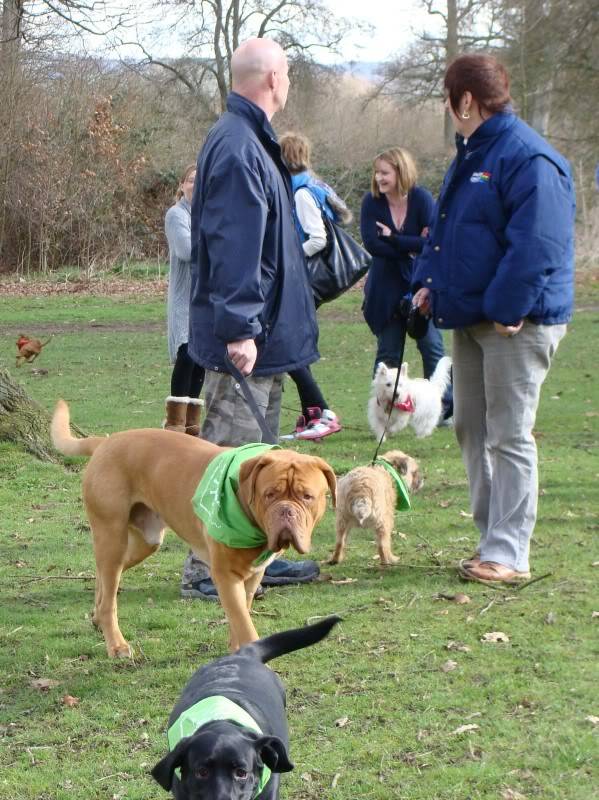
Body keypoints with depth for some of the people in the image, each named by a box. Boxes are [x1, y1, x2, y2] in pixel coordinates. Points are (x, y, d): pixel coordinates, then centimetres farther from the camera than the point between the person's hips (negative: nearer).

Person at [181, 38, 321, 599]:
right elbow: (233, 247, -25)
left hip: (262, 337, 11)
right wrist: (239, 329, -27)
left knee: (257, 449, 18)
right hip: (244, 339, -11)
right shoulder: (238, 148, -19)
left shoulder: (249, 141, 14)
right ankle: (206, 570, 2)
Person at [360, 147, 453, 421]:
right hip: (386, 288, 2)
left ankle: (445, 406, 7)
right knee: (388, 351, 7)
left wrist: (392, 239, -17)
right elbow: (371, 243, -16)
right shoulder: (371, 202, -4)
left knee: (431, 345, 0)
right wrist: (411, 247, -17)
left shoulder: (421, 198, -10)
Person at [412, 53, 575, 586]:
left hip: (517, 323, -10)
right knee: (471, 428, 13)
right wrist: (428, 282, 9)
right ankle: (494, 538, 23)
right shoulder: (471, 156, 15)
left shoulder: (528, 159, -17)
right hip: (471, 319, 10)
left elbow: (536, 245, -24)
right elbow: (444, 231, 23)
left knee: (509, 436, -6)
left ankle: (509, 554, -1)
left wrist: (505, 310, -23)